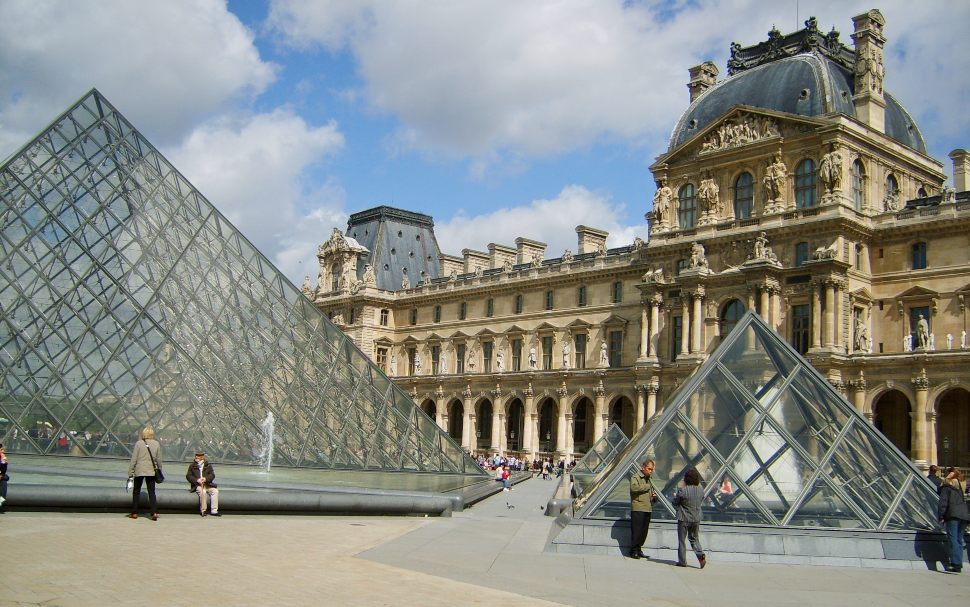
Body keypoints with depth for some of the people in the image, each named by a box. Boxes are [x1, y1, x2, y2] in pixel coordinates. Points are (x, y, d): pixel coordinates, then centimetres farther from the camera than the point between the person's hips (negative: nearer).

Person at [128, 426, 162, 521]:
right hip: (151, 471, 2)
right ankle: (154, 512, -8)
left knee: (136, 492, 12)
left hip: (139, 471, -2)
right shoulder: (157, 444, 1)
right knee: (152, 492, 5)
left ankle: (134, 513, 16)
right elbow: (159, 459, 6)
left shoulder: (138, 443, -6)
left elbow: (134, 459, -5)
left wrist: (130, 472, 0)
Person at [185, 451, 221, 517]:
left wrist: (206, 479, -17)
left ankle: (214, 511, -23)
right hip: (197, 485, -2)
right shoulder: (192, 466, 12)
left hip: (207, 484, 2)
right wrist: (197, 480, -14)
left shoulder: (208, 465, 14)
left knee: (215, 491, -25)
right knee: (203, 491, -35)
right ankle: (202, 511, -24)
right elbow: (188, 476, 3)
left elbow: (212, 475, 5)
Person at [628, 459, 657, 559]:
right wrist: (647, 486, -13)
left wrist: (654, 497, 7)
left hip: (648, 509, 7)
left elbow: (653, 498, 32)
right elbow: (634, 487, -24)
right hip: (637, 509, -7)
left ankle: (639, 549, 17)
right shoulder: (635, 476, -1)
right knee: (636, 531, -7)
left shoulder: (649, 480, 23)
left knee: (644, 531, 7)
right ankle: (633, 551, 1)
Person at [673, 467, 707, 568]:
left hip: (684, 519, -4)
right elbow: (700, 501, 11)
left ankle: (682, 561, 11)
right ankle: (701, 556, -2)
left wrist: (675, 496, 13)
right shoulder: (701, 490, -3)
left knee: (682, 540, 8)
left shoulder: (682, 490, -18)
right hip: (696, 518, 4)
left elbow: (675, 503, -7)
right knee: (694, 539, 18)